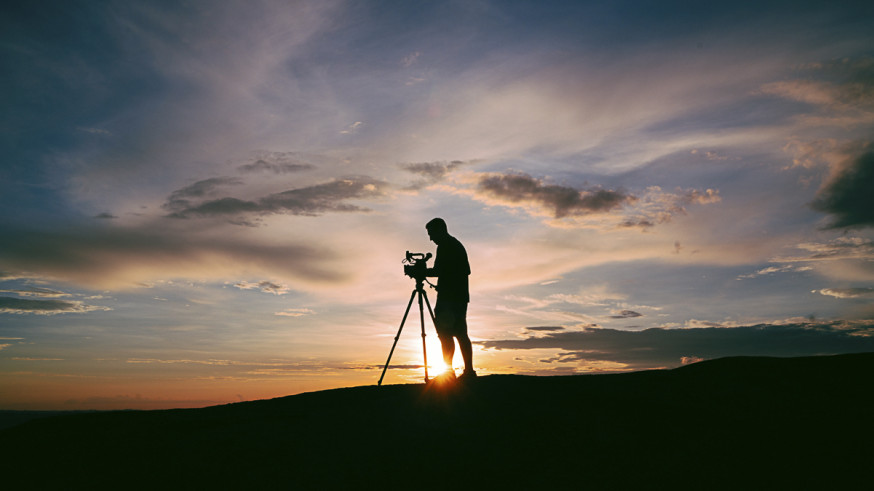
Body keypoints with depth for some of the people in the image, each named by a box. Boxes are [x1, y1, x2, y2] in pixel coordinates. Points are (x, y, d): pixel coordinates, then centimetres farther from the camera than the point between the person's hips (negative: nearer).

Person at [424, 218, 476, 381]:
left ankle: (448, 371, -12)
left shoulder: (445, 246, -7)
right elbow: (466, 270, 23)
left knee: (445, 333, -9)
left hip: (449, 297, -10)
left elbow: (439, 271, -16)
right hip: (461, 297, 10)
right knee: (460, 334, 8)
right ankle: (469, 370, 6)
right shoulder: (458, 245, 21)